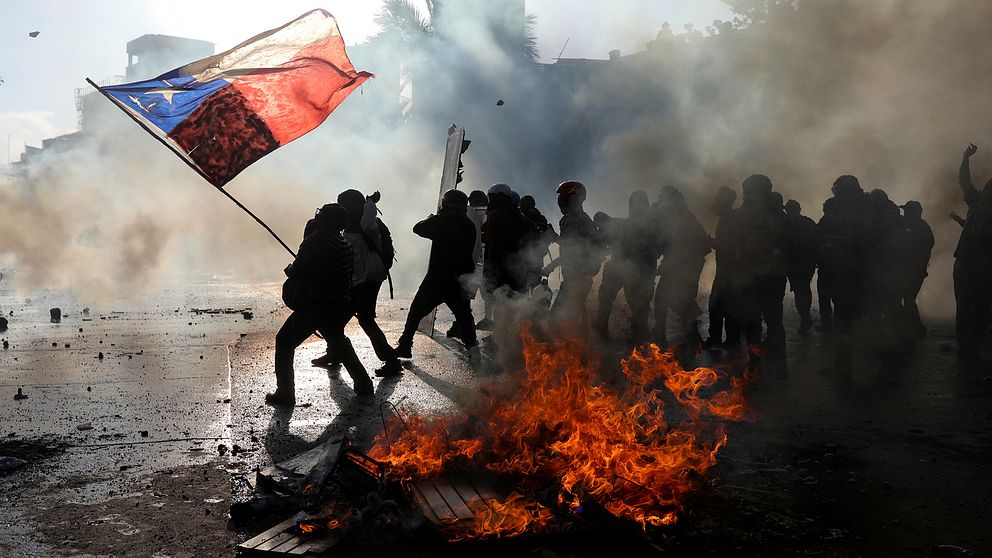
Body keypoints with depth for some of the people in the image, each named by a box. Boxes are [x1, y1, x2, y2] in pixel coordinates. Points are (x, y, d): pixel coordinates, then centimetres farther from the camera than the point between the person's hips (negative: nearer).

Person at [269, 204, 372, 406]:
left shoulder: (314, 241, -15)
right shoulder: (346, 246, 7)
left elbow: (296, 273, -15)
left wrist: (289, 269, 9)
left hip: (315, 306, -7)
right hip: (341, 307, 8)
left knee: (285, 342, 4)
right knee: (337, 340, 30)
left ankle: (285, 393, -2)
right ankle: (363, 383, 31)